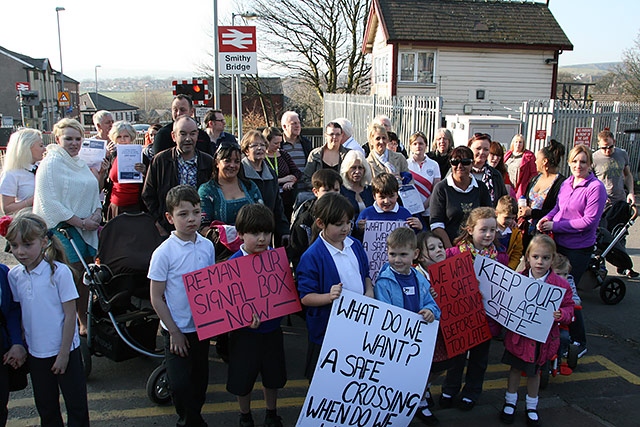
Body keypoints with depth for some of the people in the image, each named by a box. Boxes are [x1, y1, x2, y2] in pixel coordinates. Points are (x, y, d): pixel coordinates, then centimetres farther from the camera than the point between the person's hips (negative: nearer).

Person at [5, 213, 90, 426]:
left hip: (64, 351, -5)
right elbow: (18, 313, 8)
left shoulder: (59, 272, -17)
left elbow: (70, 315, -14)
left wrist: (64, 354, -12)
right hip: (35, 353, 5)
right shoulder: (14, 275, -2)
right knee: (45, 407, 18)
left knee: (76, 405, 6)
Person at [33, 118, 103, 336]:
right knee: (71, 279, -6)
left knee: (85, 278, 11)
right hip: (63, 230, -7)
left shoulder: (82, 163, 16)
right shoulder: (50, 163, -8)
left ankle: (84, 322, 25)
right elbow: (50, 202, -16)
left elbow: (94, 193, 20)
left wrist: (97, 213, -1)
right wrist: (80, 222, -16)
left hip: (87, 229, 7)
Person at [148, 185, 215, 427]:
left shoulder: (207, 246, -4)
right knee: (180, 383, -2)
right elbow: (156, 298, -11)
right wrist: (174, 331, -10)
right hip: (177, 330, -4)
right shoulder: (164, 253, -16)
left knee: (200, 379, 17)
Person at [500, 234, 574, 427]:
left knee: (534, 372, 19)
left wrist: (561, 315, -27)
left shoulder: (560, 284, -12)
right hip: (518, 334, 1)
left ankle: (532, 406, 40)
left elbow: (569, 308, -7)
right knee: (515, 368, 17)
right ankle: (510, 402, 38)